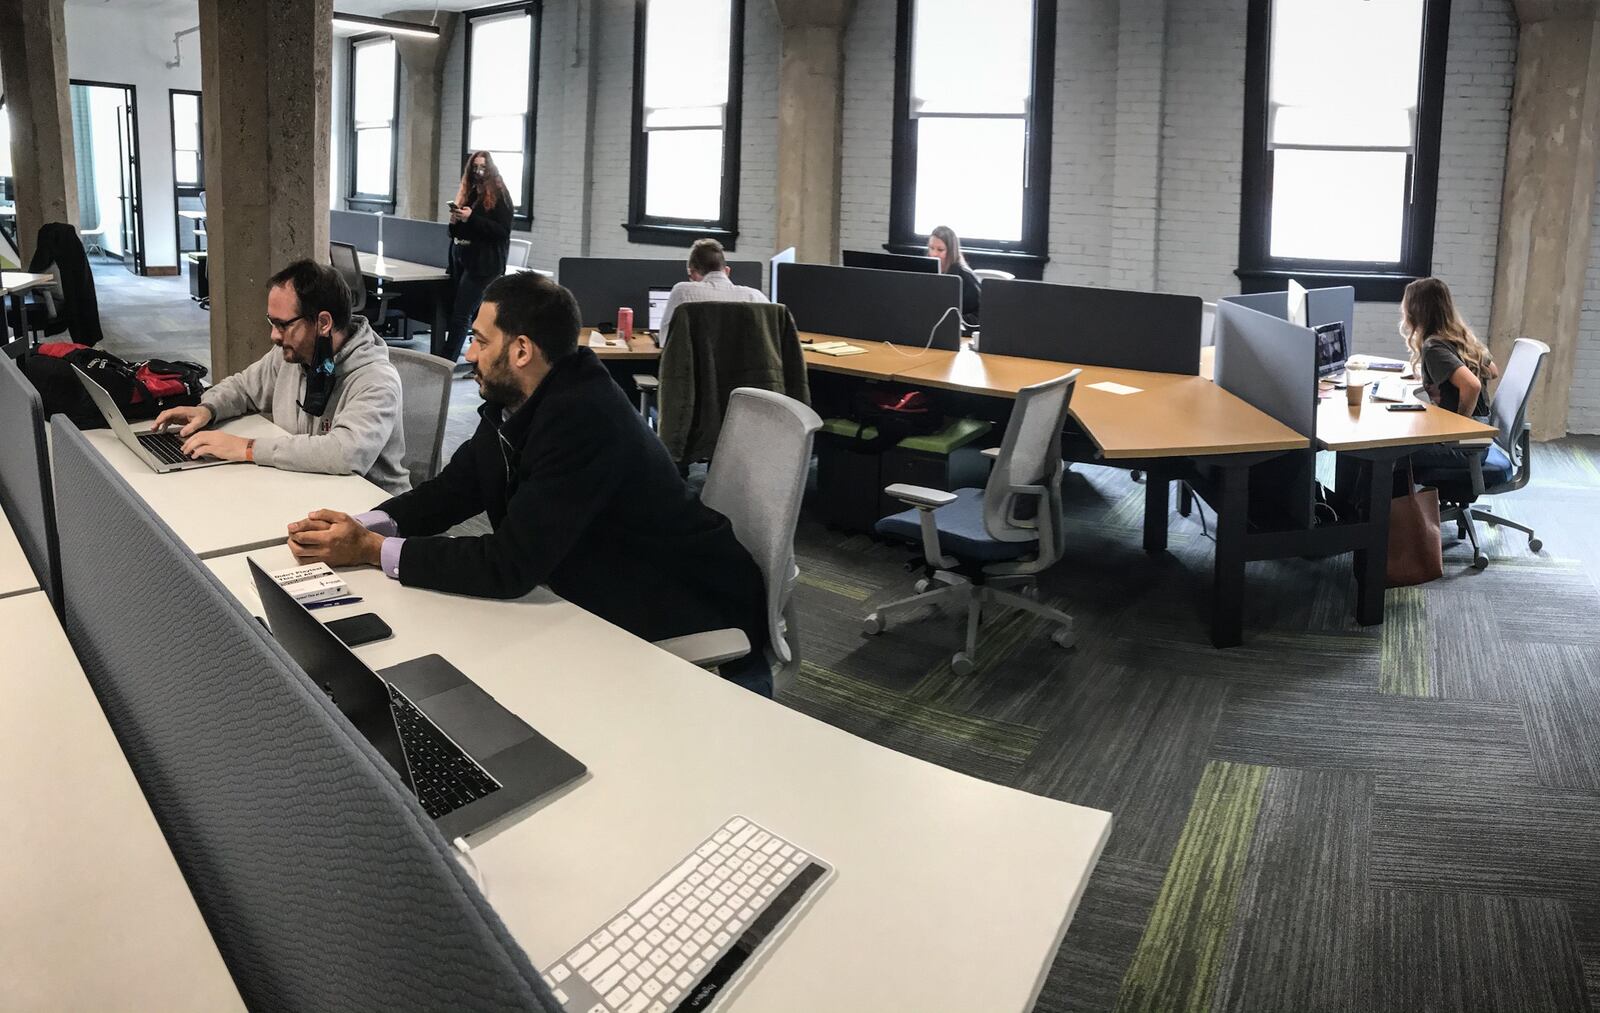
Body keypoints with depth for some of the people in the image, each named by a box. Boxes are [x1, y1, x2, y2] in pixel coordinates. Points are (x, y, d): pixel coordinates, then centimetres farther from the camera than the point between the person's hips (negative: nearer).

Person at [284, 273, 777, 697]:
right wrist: (359, 526, -10)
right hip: (614, 606, 8)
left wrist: (371, 550, -21)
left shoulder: (583, 420, -29)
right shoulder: (515, 401, -1)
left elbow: (510, 565, -29)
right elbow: (453, 489, 7)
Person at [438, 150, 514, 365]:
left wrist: (471, 218, -20)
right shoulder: (467, 193, 16)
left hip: (484, 264, -7)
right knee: (478, 315, 11)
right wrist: (455, 221, -1)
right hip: (462, 260, 7)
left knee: (460, 315, -9)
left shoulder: (499, 196, -5)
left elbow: (502, 231, -14)